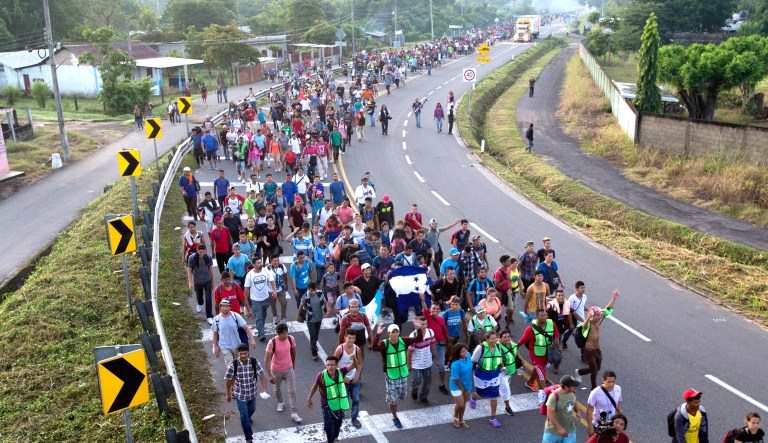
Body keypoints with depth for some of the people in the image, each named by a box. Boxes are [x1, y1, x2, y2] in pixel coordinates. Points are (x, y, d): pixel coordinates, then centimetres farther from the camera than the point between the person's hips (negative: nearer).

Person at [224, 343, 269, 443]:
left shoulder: (254, 362, -20)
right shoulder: (233, 365, -24)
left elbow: (262, 376, -16)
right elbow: (229, 380, -10)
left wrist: (264, 390, -29)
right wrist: (228, 394, 1)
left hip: (252, 393, 3)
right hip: (240, 394, -3)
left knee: (251, 409, 29)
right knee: (244, 416, 2)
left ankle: (247, 417, 64)